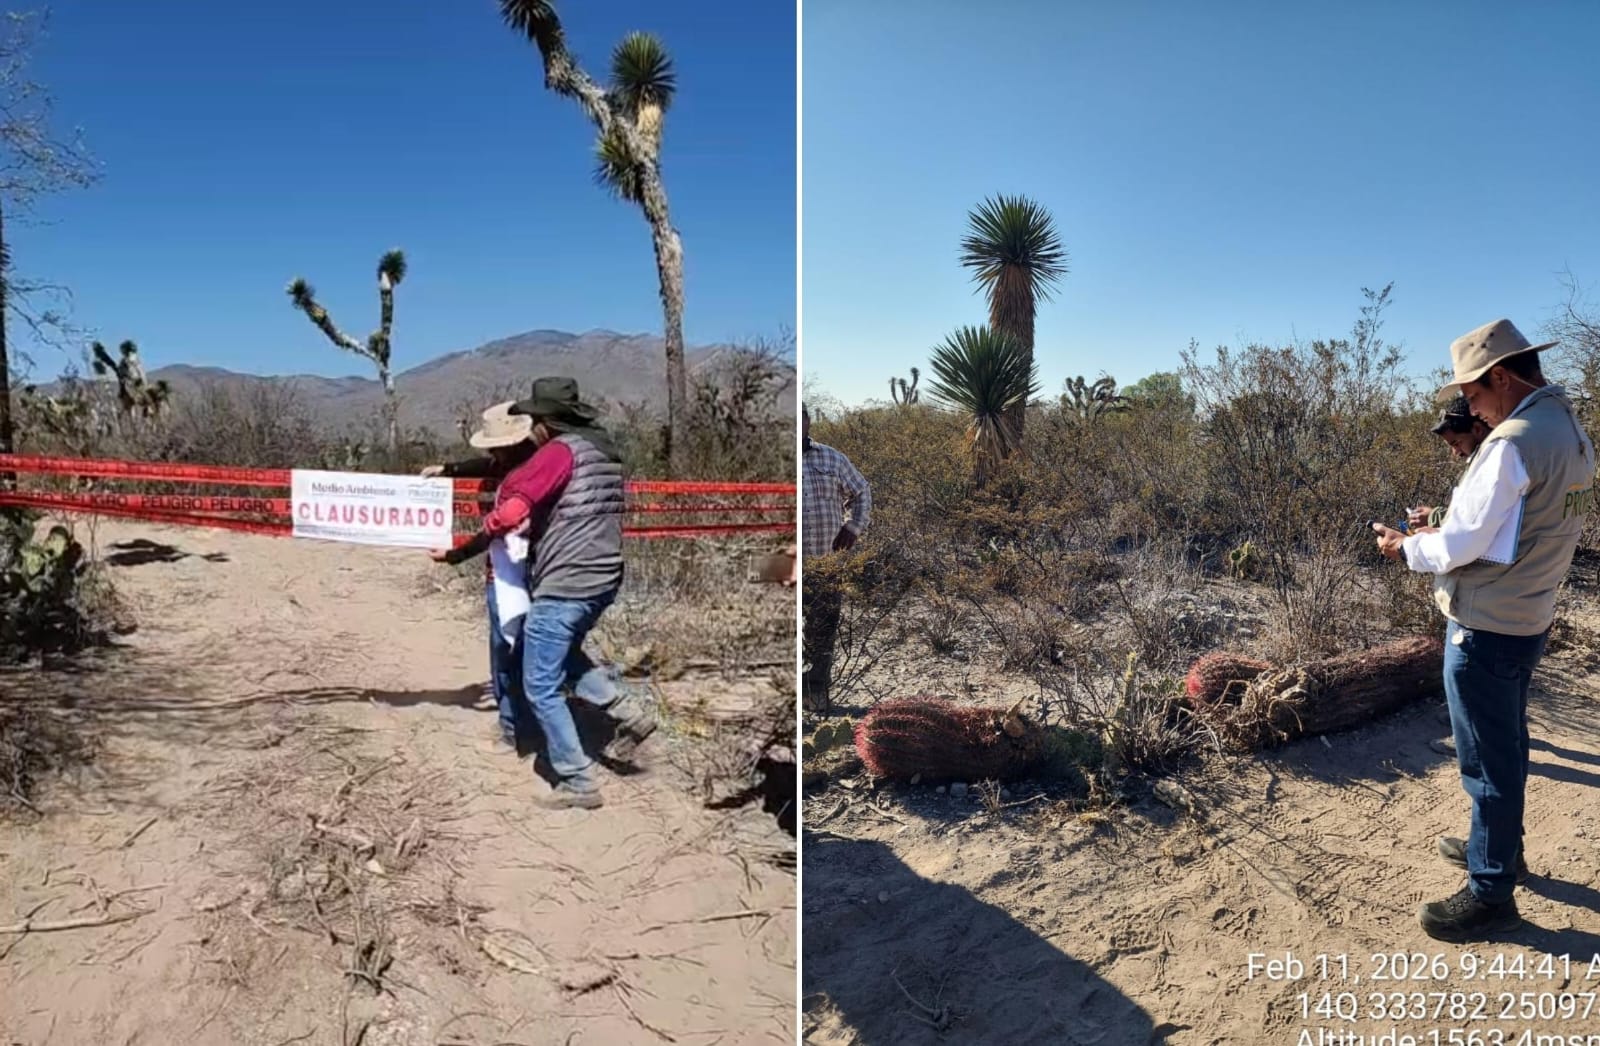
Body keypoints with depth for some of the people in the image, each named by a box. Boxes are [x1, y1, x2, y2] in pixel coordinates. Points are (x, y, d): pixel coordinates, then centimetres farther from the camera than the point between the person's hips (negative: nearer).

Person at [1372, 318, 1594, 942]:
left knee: (1487, 760, 1)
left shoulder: (1514, 440, -23)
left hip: (1485, 628, -9)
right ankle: (1500, 846, 39)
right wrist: (1448, 525, 10)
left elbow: (1462, 546, -21)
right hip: (1527, 620, 9)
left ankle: (1490, 895, 13)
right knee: (1506, 747, 23)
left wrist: (1407, 549, -4)